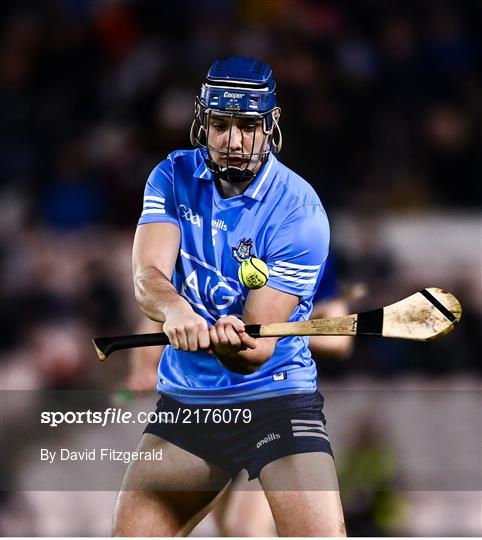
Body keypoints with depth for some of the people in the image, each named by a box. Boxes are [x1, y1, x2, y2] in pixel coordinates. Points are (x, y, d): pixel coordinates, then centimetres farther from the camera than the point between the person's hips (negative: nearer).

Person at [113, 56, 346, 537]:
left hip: (276, 400, -4)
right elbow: (146, 277, -17)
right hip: (184, 401, 4)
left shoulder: (299, 210, -15)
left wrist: (235, 344, -42)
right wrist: (174, 309, -39)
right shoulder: (174, 178, -1)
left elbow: (258, 350, -18)